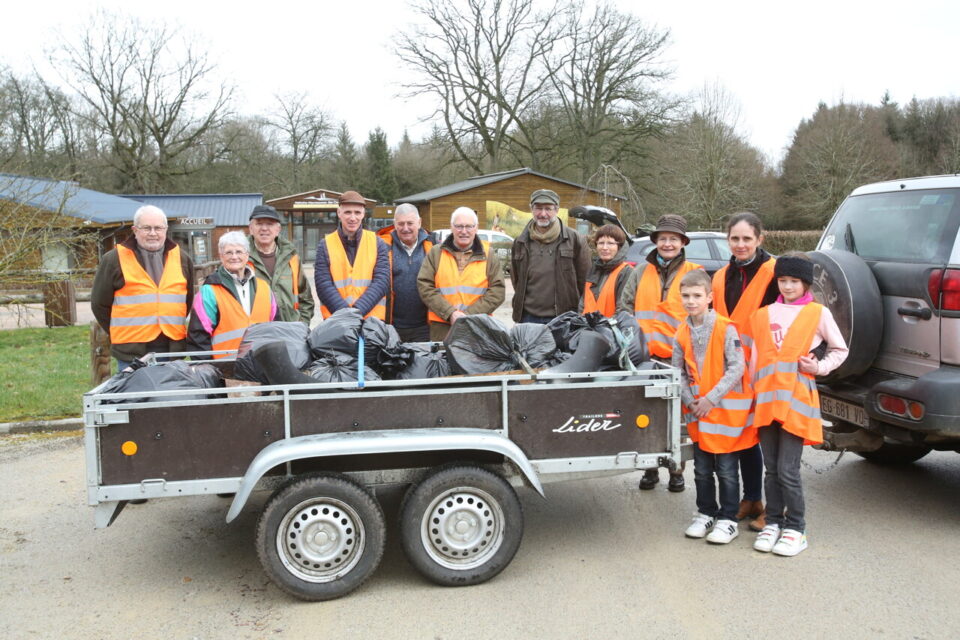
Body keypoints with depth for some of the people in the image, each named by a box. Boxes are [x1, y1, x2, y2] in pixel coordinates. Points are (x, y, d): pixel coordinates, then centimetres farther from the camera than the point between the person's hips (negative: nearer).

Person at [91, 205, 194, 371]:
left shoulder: (182, 259, 12)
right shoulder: (114, 260, 2)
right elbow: (99, 303, 7)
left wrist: (175, 327, 13)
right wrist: (120, 333, 6)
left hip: (172, 351, 3)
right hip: (131, 352, -3)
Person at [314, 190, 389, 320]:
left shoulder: (377, 244, 5)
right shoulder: (325, 245, 4)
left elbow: (381, 281, -4)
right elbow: (323, 285, -5)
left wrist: (358, 310, -18)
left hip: (371, 318, 0)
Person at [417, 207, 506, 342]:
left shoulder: (488, 255, 8)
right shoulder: (436, 253, 9)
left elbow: (498, 291, 1)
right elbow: (424, 287, 0)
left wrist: (470, 314, -11)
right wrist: (450, 313, -11)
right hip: (442, 328, 0)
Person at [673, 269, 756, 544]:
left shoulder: (725, 328, -12)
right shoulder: (682, 333, 4)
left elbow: (737, 367, -15)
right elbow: (678, 371, 8)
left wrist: (711, 398, -18)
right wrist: (689, 400, -6)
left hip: (726, 409, -5)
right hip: (697, 412, 5)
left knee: (726, 468, 4)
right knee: (702, 467, 14)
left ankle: (728, 519, 17)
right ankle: (705, 513, 29)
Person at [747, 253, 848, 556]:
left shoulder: (818, 313, 4)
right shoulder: (762, 315, 13)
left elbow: (840, 349, 13)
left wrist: (819, 367, -3)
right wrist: (753, 393, 9)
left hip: (796, 400, -3)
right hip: (766, 400, 3)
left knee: (788, 470, -4)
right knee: (771, 469, 10)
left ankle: (795, 529, 10)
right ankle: (773, 522, 21)